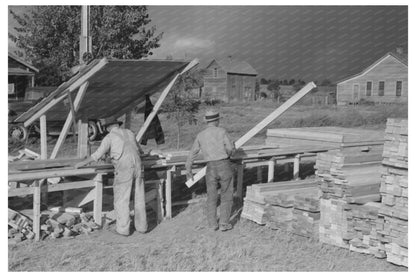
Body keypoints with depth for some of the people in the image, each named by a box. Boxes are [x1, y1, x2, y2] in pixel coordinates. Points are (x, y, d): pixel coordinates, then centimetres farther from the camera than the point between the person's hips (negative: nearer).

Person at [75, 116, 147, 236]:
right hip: (137, 167, 6)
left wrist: (83, 163, 6)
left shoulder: (109, 137, -2)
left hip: (124, 170, -6)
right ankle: (141, 226, 19)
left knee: (121, 200, 3)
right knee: (139, 198, 12)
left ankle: (123, 229, 5)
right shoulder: (129, 133, 16)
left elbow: (97, 155, -5)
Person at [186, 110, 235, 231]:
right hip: (224, 166, -3)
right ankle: (224, 223, 7)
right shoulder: (221, 131, -5)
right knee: (226, 196, 9)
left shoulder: (200, 135, 6)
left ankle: (212, 224, 16)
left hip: (211, 168, 3)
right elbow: (230, 148, -12)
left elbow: (192, 153, 13)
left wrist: (188, 169, 26)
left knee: (212, 197, 15)